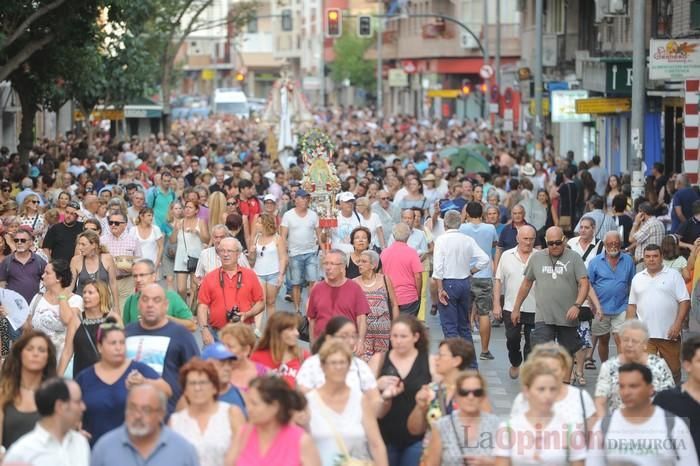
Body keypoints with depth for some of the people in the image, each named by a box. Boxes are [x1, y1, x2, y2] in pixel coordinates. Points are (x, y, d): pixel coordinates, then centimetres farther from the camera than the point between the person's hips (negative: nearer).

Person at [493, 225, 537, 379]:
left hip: (534, 308, -1)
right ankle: (515, 364, 31)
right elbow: (498, 281, 6)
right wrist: (496, 304, 0)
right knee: (512, 340, 7)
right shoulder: (507, 256, 5)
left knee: (532, 343, 2)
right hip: (511, 308, 1)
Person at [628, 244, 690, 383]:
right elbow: (632, 305, 17)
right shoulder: (637, 278, 14)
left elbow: (685, 301, -3)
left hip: (669, 334, -2)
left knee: (673, 370, 6)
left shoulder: (673, 275, 2)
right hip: (644, 335, 2)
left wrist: (678, 324, -13)